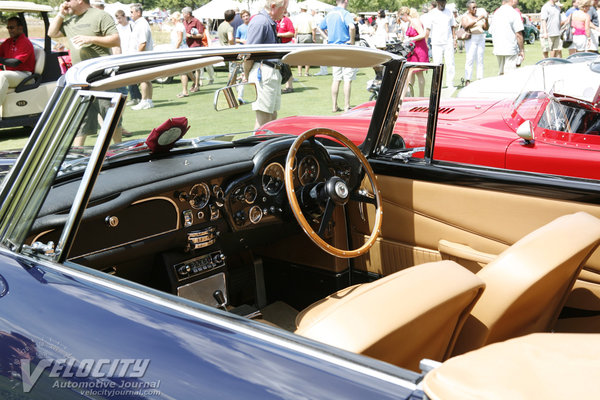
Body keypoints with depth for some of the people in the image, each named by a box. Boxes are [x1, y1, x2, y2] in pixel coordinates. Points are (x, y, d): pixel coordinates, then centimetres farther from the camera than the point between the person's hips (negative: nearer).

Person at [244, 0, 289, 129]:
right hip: (263, 72, -10)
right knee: (263, 118, -9)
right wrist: (247, 78, -11)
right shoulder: (260, 22, -14)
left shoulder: (271, 22, 17)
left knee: (272, 116, 13)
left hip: (273, 73, 10)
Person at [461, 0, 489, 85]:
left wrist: (486, 20, -8)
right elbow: (466, 26, -21)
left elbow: (486, 28, 10)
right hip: (471, 39, -5)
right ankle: (467, 81, -14)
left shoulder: (479, 16, 14)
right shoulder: (465, 17, -1)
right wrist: (477, 19, -27)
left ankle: (480, 79, 2)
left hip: (481, 39, 5)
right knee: (470, 59, -12)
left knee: (480, 59, 2)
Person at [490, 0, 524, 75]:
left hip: (497, 49, 7)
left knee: (501, 73, 15)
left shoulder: (496, 13, 11)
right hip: (510, 49, -7)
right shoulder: (514, 13, -10)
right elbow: (518, 34, -11)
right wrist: (522, 50, -4)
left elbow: (492, 31, 16)